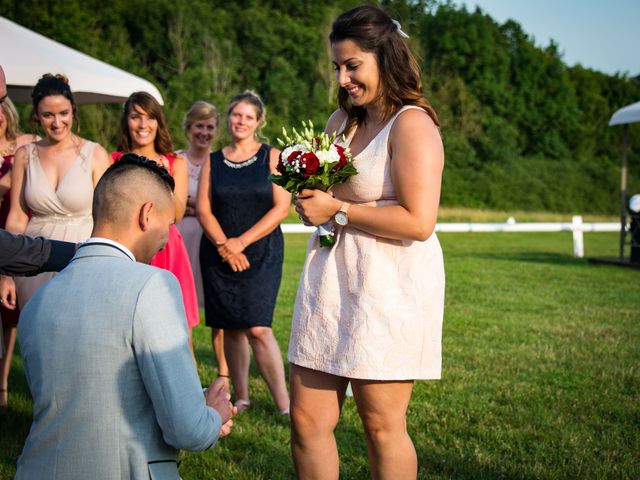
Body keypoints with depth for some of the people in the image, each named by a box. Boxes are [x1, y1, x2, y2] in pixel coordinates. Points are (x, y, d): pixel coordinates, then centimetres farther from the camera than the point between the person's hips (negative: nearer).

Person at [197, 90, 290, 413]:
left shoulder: (272, 157, 3)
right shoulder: (212, 162, 11)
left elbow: (281, 207, -5)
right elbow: (203, 209, 4)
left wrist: (241, 242, -11)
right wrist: (224, 246, -11)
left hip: (262, 253, -3)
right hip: (218, 254, 3)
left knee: (257, 328, -13)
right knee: (231, 328, 5)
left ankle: (283, 403, -9)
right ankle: (241, 398, 14)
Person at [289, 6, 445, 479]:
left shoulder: (412, 124, -11)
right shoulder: (342, 120, 14)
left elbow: (419, 222, -21)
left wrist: (337, 210, -15)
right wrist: (308, 196, 5)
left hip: (389, 287, -8)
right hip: (330, 280, 8)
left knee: (383, 426, 3)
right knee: (308, 421, 7)